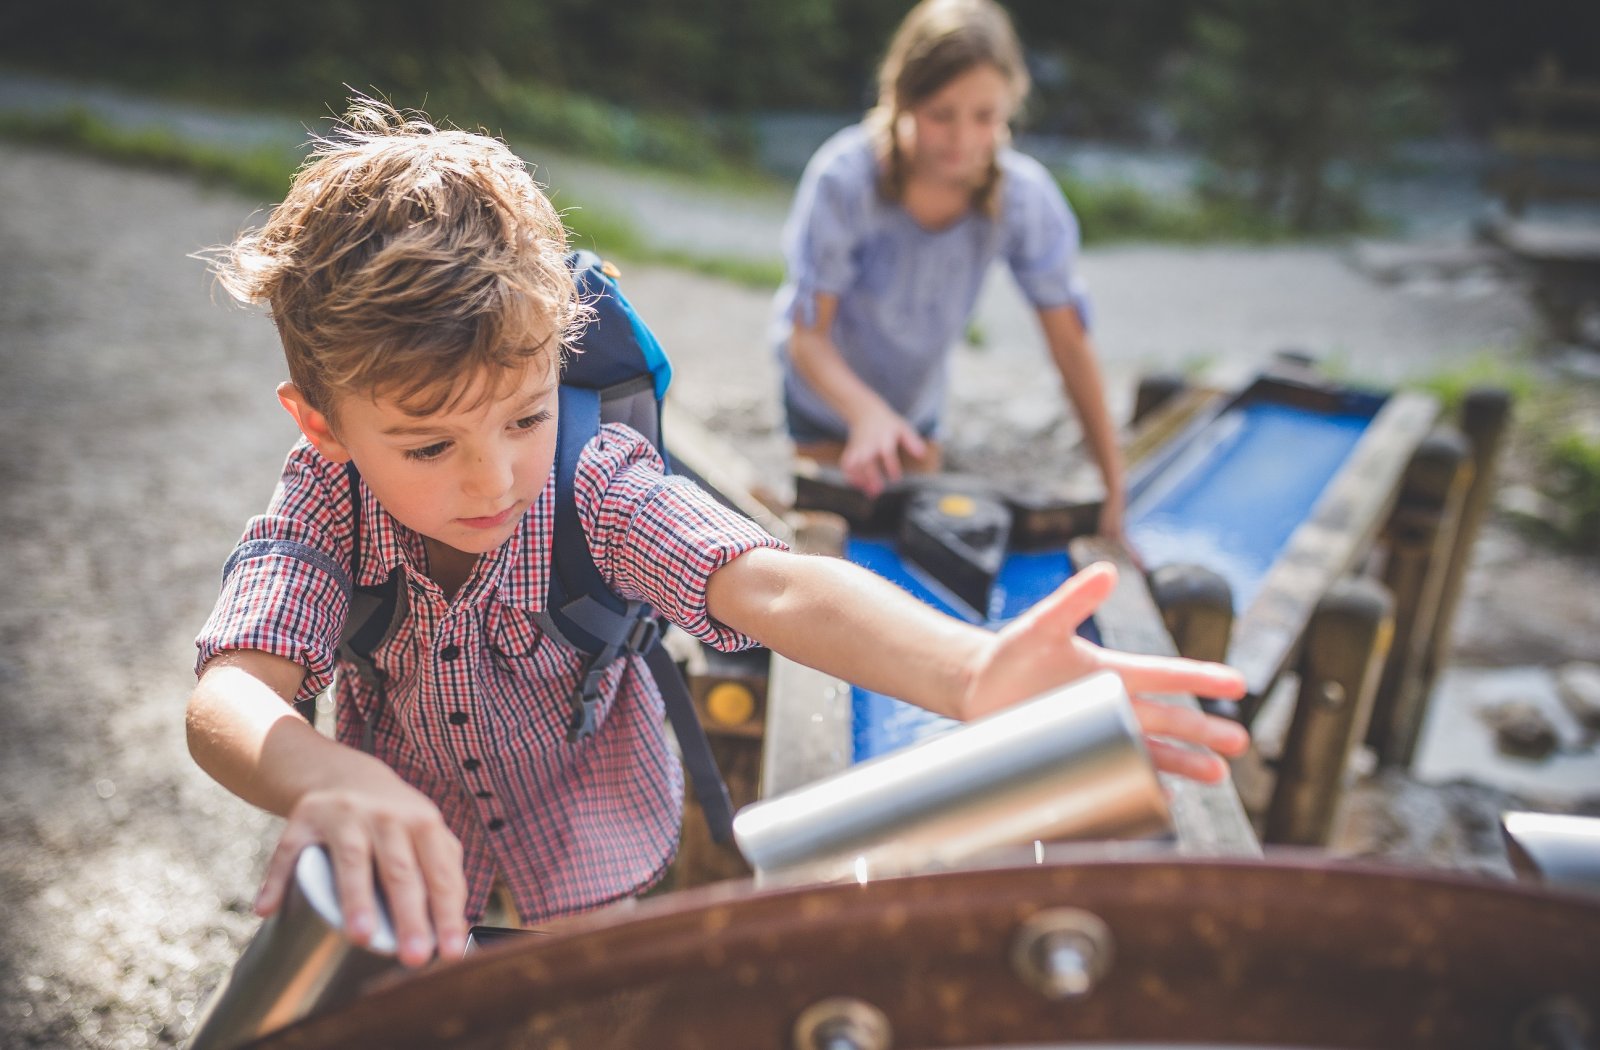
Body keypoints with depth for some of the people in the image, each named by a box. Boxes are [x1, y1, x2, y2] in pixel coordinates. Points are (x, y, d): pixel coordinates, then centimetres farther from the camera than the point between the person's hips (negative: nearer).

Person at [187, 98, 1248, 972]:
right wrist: (335, 785, -63)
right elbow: (228, 700, -38)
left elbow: (769, 586, -42)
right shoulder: (323, 510, -22)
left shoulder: (593, 487, -25)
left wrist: (973, 674, -61)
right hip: (413, 917, 0)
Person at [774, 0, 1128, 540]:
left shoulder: (1025, 196, -27)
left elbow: (1071, 342, -20)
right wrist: (867, 412, -52)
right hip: (828, 388, -3)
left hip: (918, 397, 3)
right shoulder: (844, 177, -35)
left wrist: (1115, 485, -21)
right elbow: (807, 337, -32)